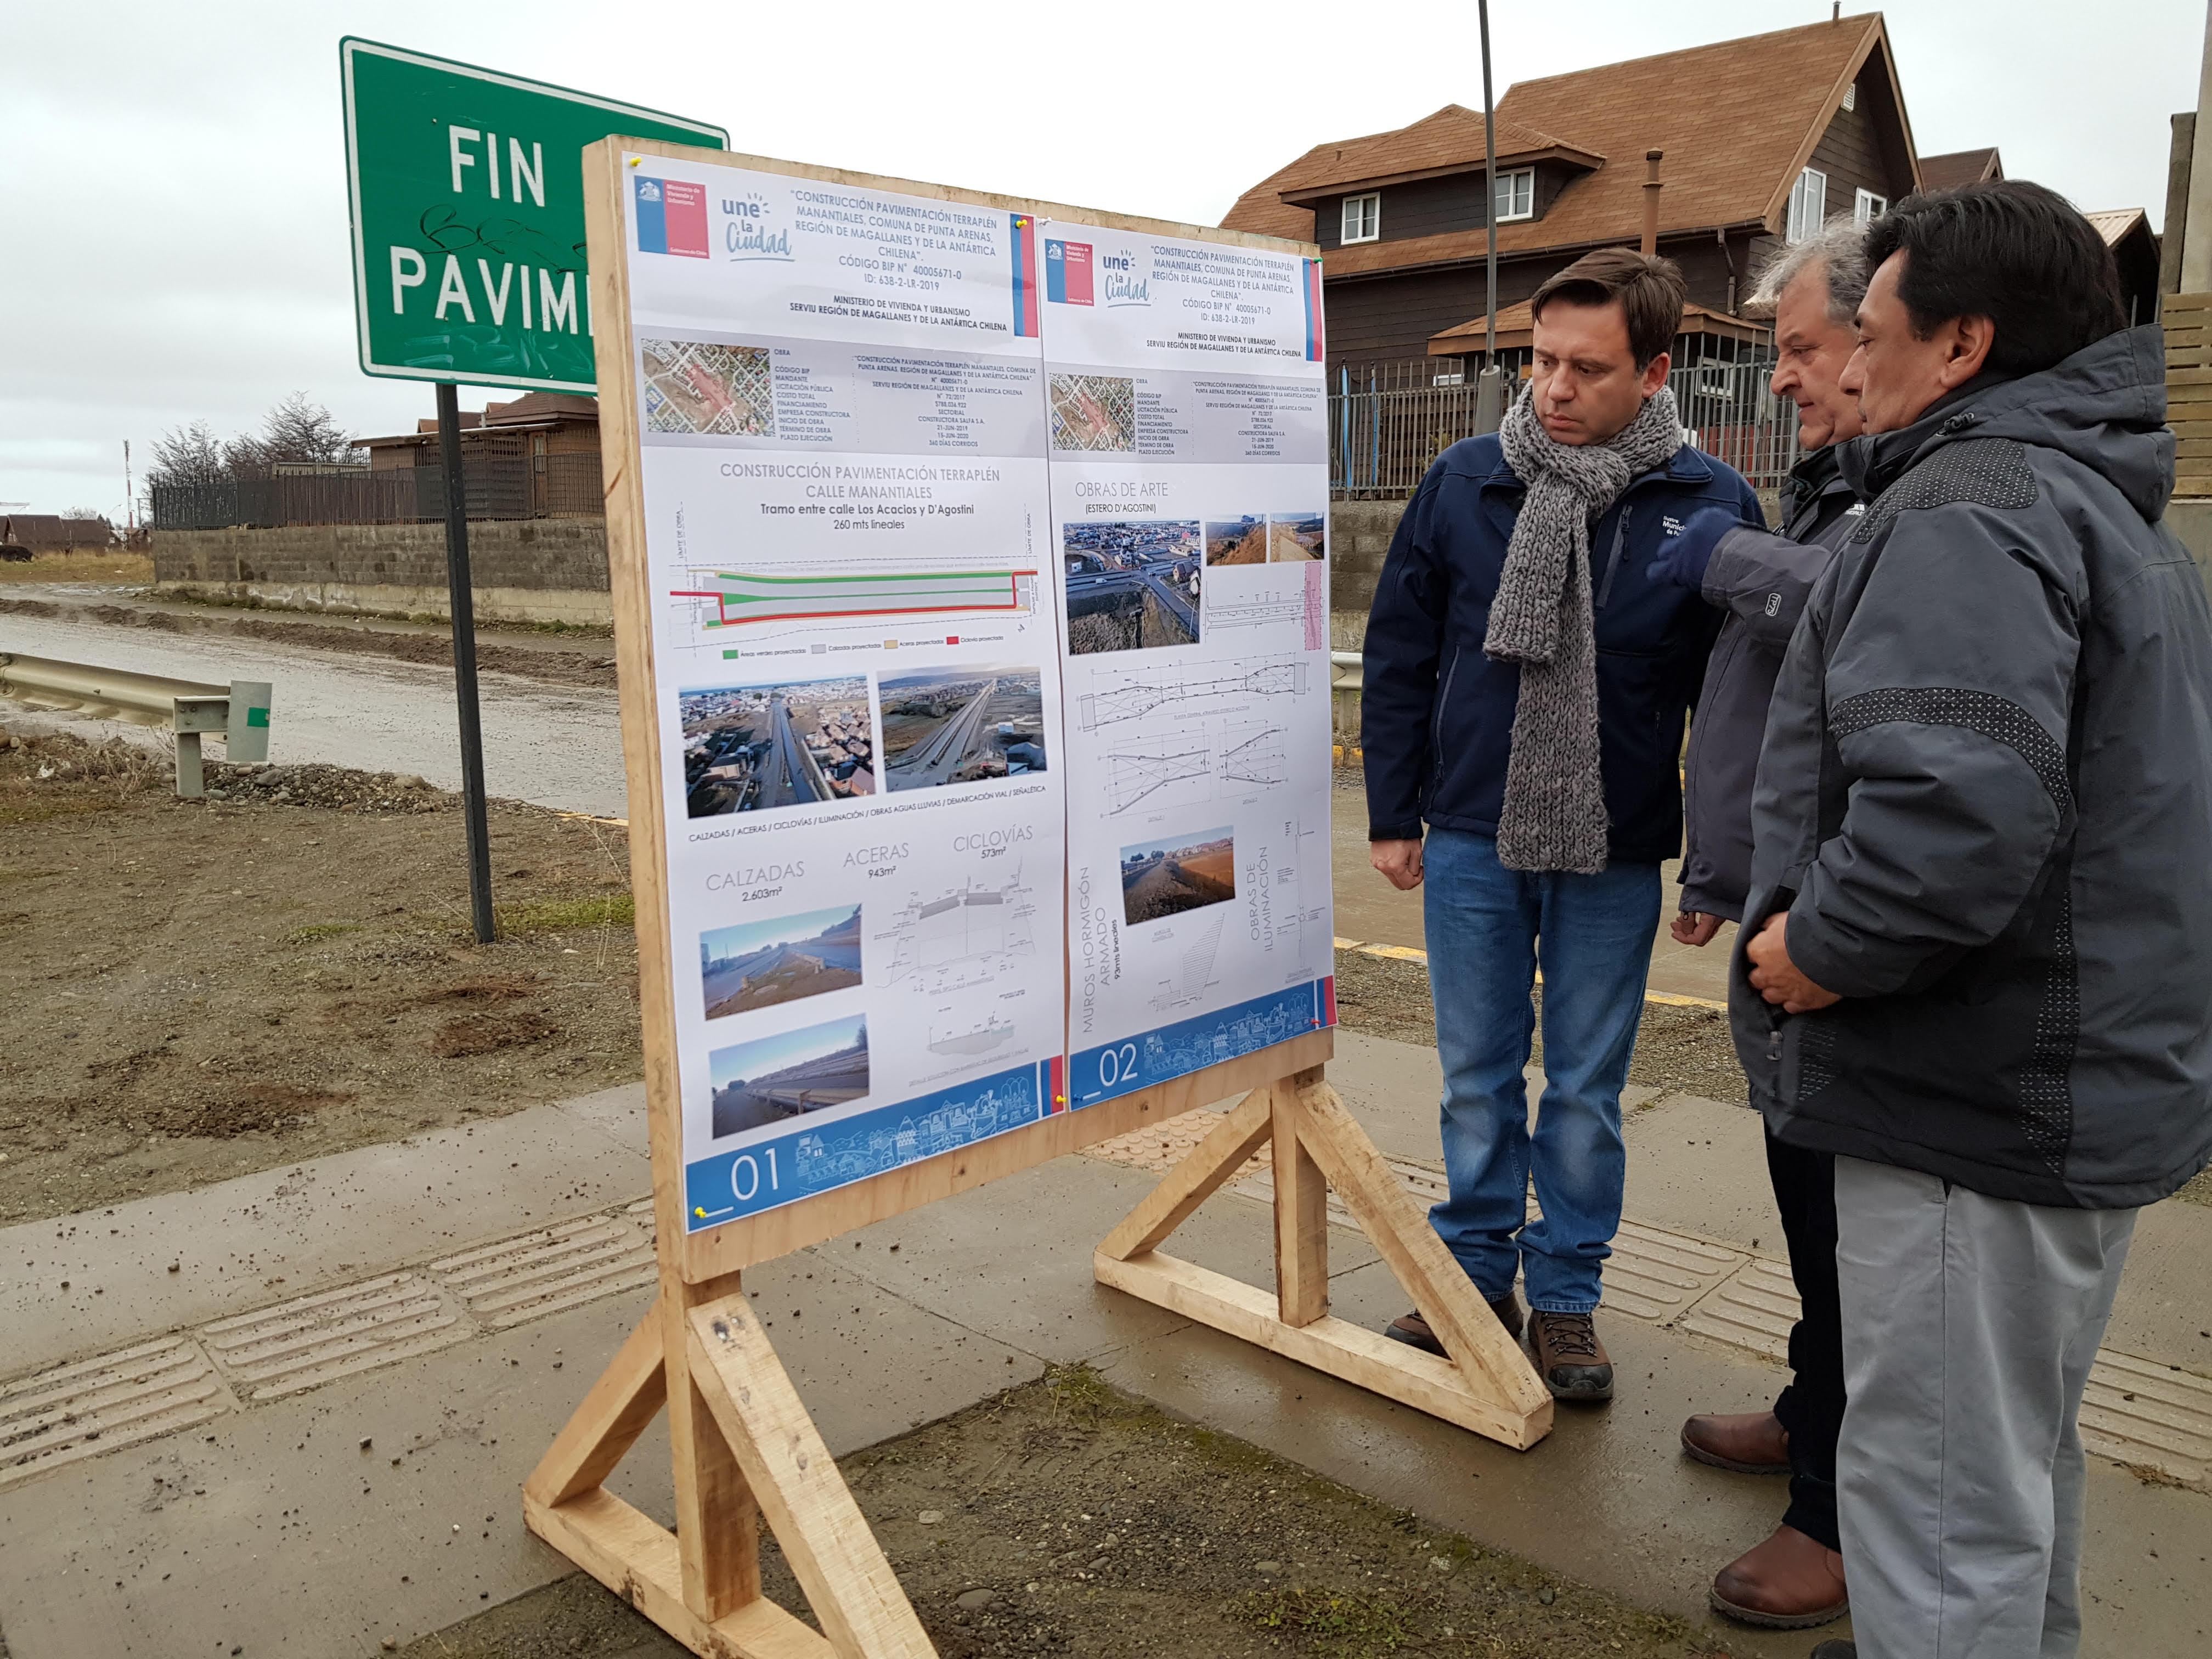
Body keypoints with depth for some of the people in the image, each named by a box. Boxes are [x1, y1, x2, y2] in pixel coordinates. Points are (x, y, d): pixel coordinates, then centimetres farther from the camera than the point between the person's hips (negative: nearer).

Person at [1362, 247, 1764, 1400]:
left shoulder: (1711, 507, -6)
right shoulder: (1464, 484, -2)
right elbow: (1399, 657, 5)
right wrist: (1393, 814, 4)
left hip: (1614, 854, -1)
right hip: (1470, 839, 1)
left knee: (1587, 1089, 11)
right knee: (1477, 1075, 12)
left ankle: (1566, 1294, 28)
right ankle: (1478, 1272, 30)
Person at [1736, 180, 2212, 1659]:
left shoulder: (1969, 510, -18)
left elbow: (1956, 810, -33)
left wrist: (1819, 948, -17)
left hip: (1980, 1108, -10)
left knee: (1939, 1506, 2)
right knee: (2021, 1458, 26)